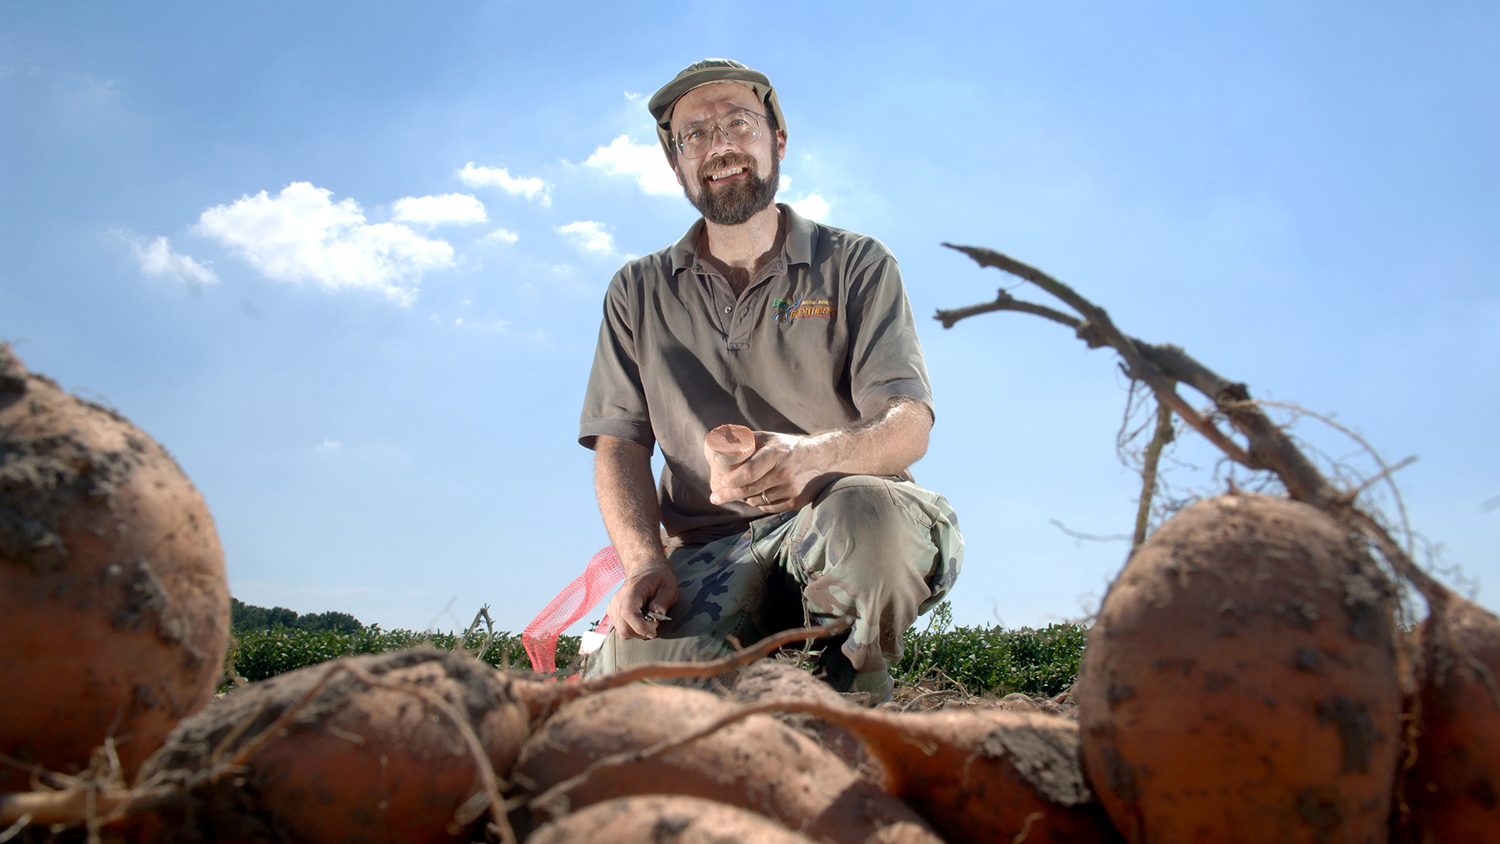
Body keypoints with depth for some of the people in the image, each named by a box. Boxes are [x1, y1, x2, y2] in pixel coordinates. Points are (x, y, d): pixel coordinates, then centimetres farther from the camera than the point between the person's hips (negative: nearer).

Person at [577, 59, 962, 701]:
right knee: (628, 670, -31)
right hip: (708, 548, 1)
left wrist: (815, 454, -28)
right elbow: (618, 442, 9)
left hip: (840, 528, 0)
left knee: (864, 512, -38)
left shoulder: (857, 265, 8)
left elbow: (908, 424, -4)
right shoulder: (639, 292, 16)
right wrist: (645, 561, -11)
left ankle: (856, 716, -8)